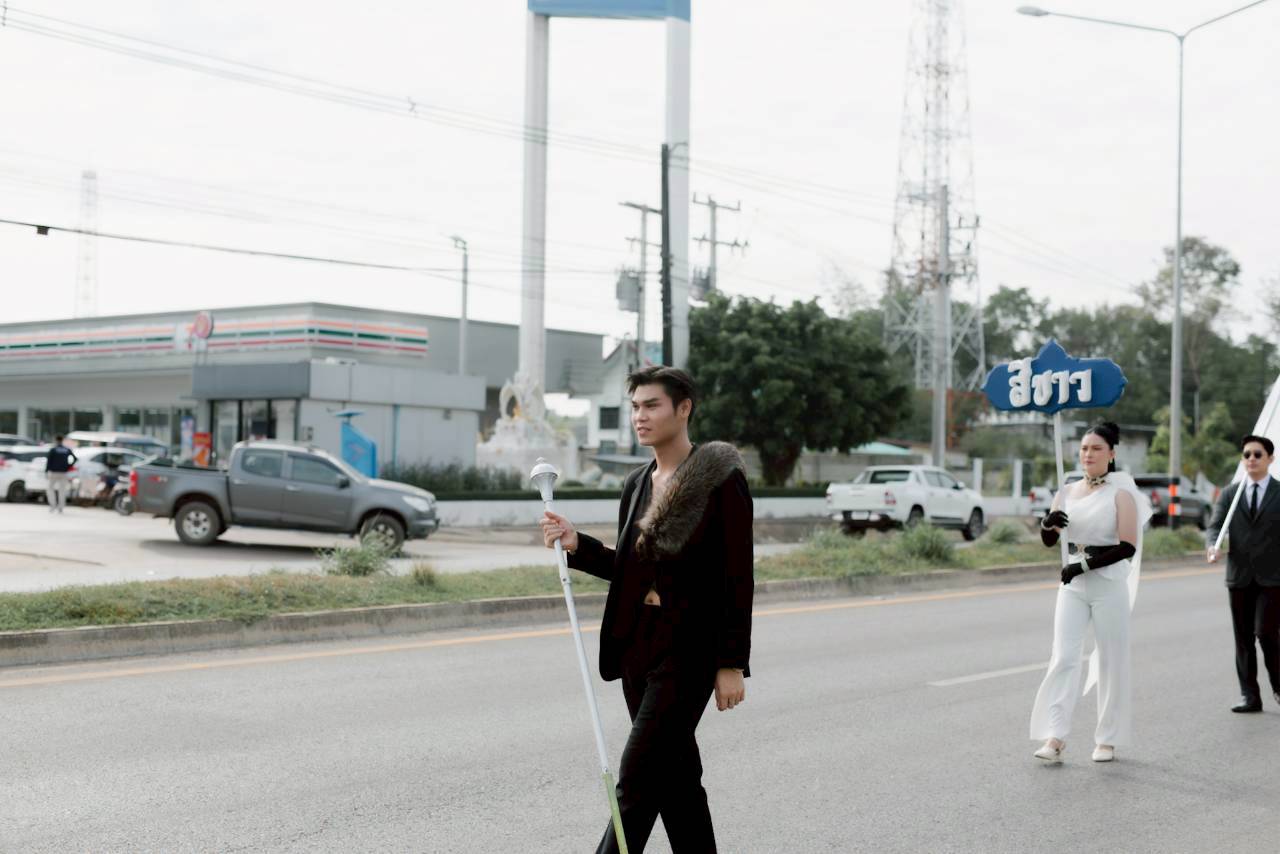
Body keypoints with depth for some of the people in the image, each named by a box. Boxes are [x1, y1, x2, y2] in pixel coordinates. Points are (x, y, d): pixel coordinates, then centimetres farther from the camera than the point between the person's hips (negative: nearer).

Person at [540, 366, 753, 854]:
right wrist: (576, 545, 0)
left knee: (638, 777, -9)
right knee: (675, 774, 14)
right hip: (638, 646, 7)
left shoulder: (721, 479, -11)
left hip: (688, 649, -7)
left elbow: (739, 579, -12)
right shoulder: (636, 485, 11)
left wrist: (732, 664, -14)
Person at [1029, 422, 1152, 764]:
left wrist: (1086, 564, -17)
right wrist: (1049, 522, -15)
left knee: (1111, 662, 4)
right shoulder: (1068, 493, 9)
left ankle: (1107, 739, 14)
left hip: (1108, 585, -3)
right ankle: (1054, 737, -11)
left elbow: (1128, 547, -12)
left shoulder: (1120, 494, -4)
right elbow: (1048, 540, 7)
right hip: (1073, 586, 4)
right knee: (1063, 658, -7)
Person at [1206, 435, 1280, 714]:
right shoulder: (1229, 494, 9)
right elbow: (1215, 526, 2)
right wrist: (1212, 546, -21)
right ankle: (1249, 696, 12)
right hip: (1239, 576, 3)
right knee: (1243, 639, 6)